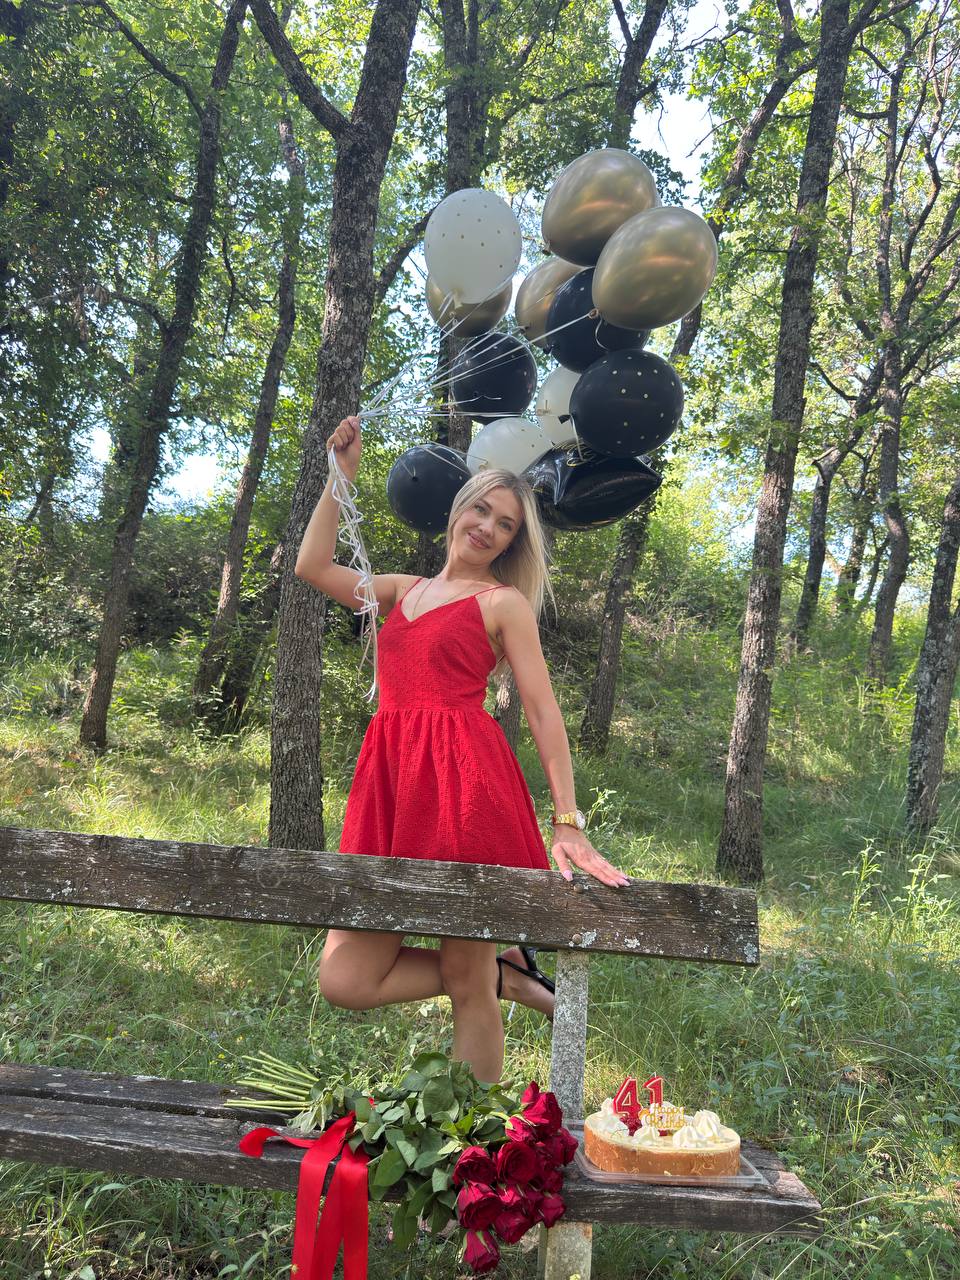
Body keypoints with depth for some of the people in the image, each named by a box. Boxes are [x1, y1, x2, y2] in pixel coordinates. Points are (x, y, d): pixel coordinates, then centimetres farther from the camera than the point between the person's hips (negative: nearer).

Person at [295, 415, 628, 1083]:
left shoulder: (504, 602, 5)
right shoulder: (405, 590, 22)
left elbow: (544, 712, -1)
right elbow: (313, 565, 18)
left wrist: (569, 822, -10)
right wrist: (341, 475, 16)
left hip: (465, 779, -6)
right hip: (390, 783, 6)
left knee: (469, 988, 0)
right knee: (345, 980, 1)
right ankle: (506, 976, 18)